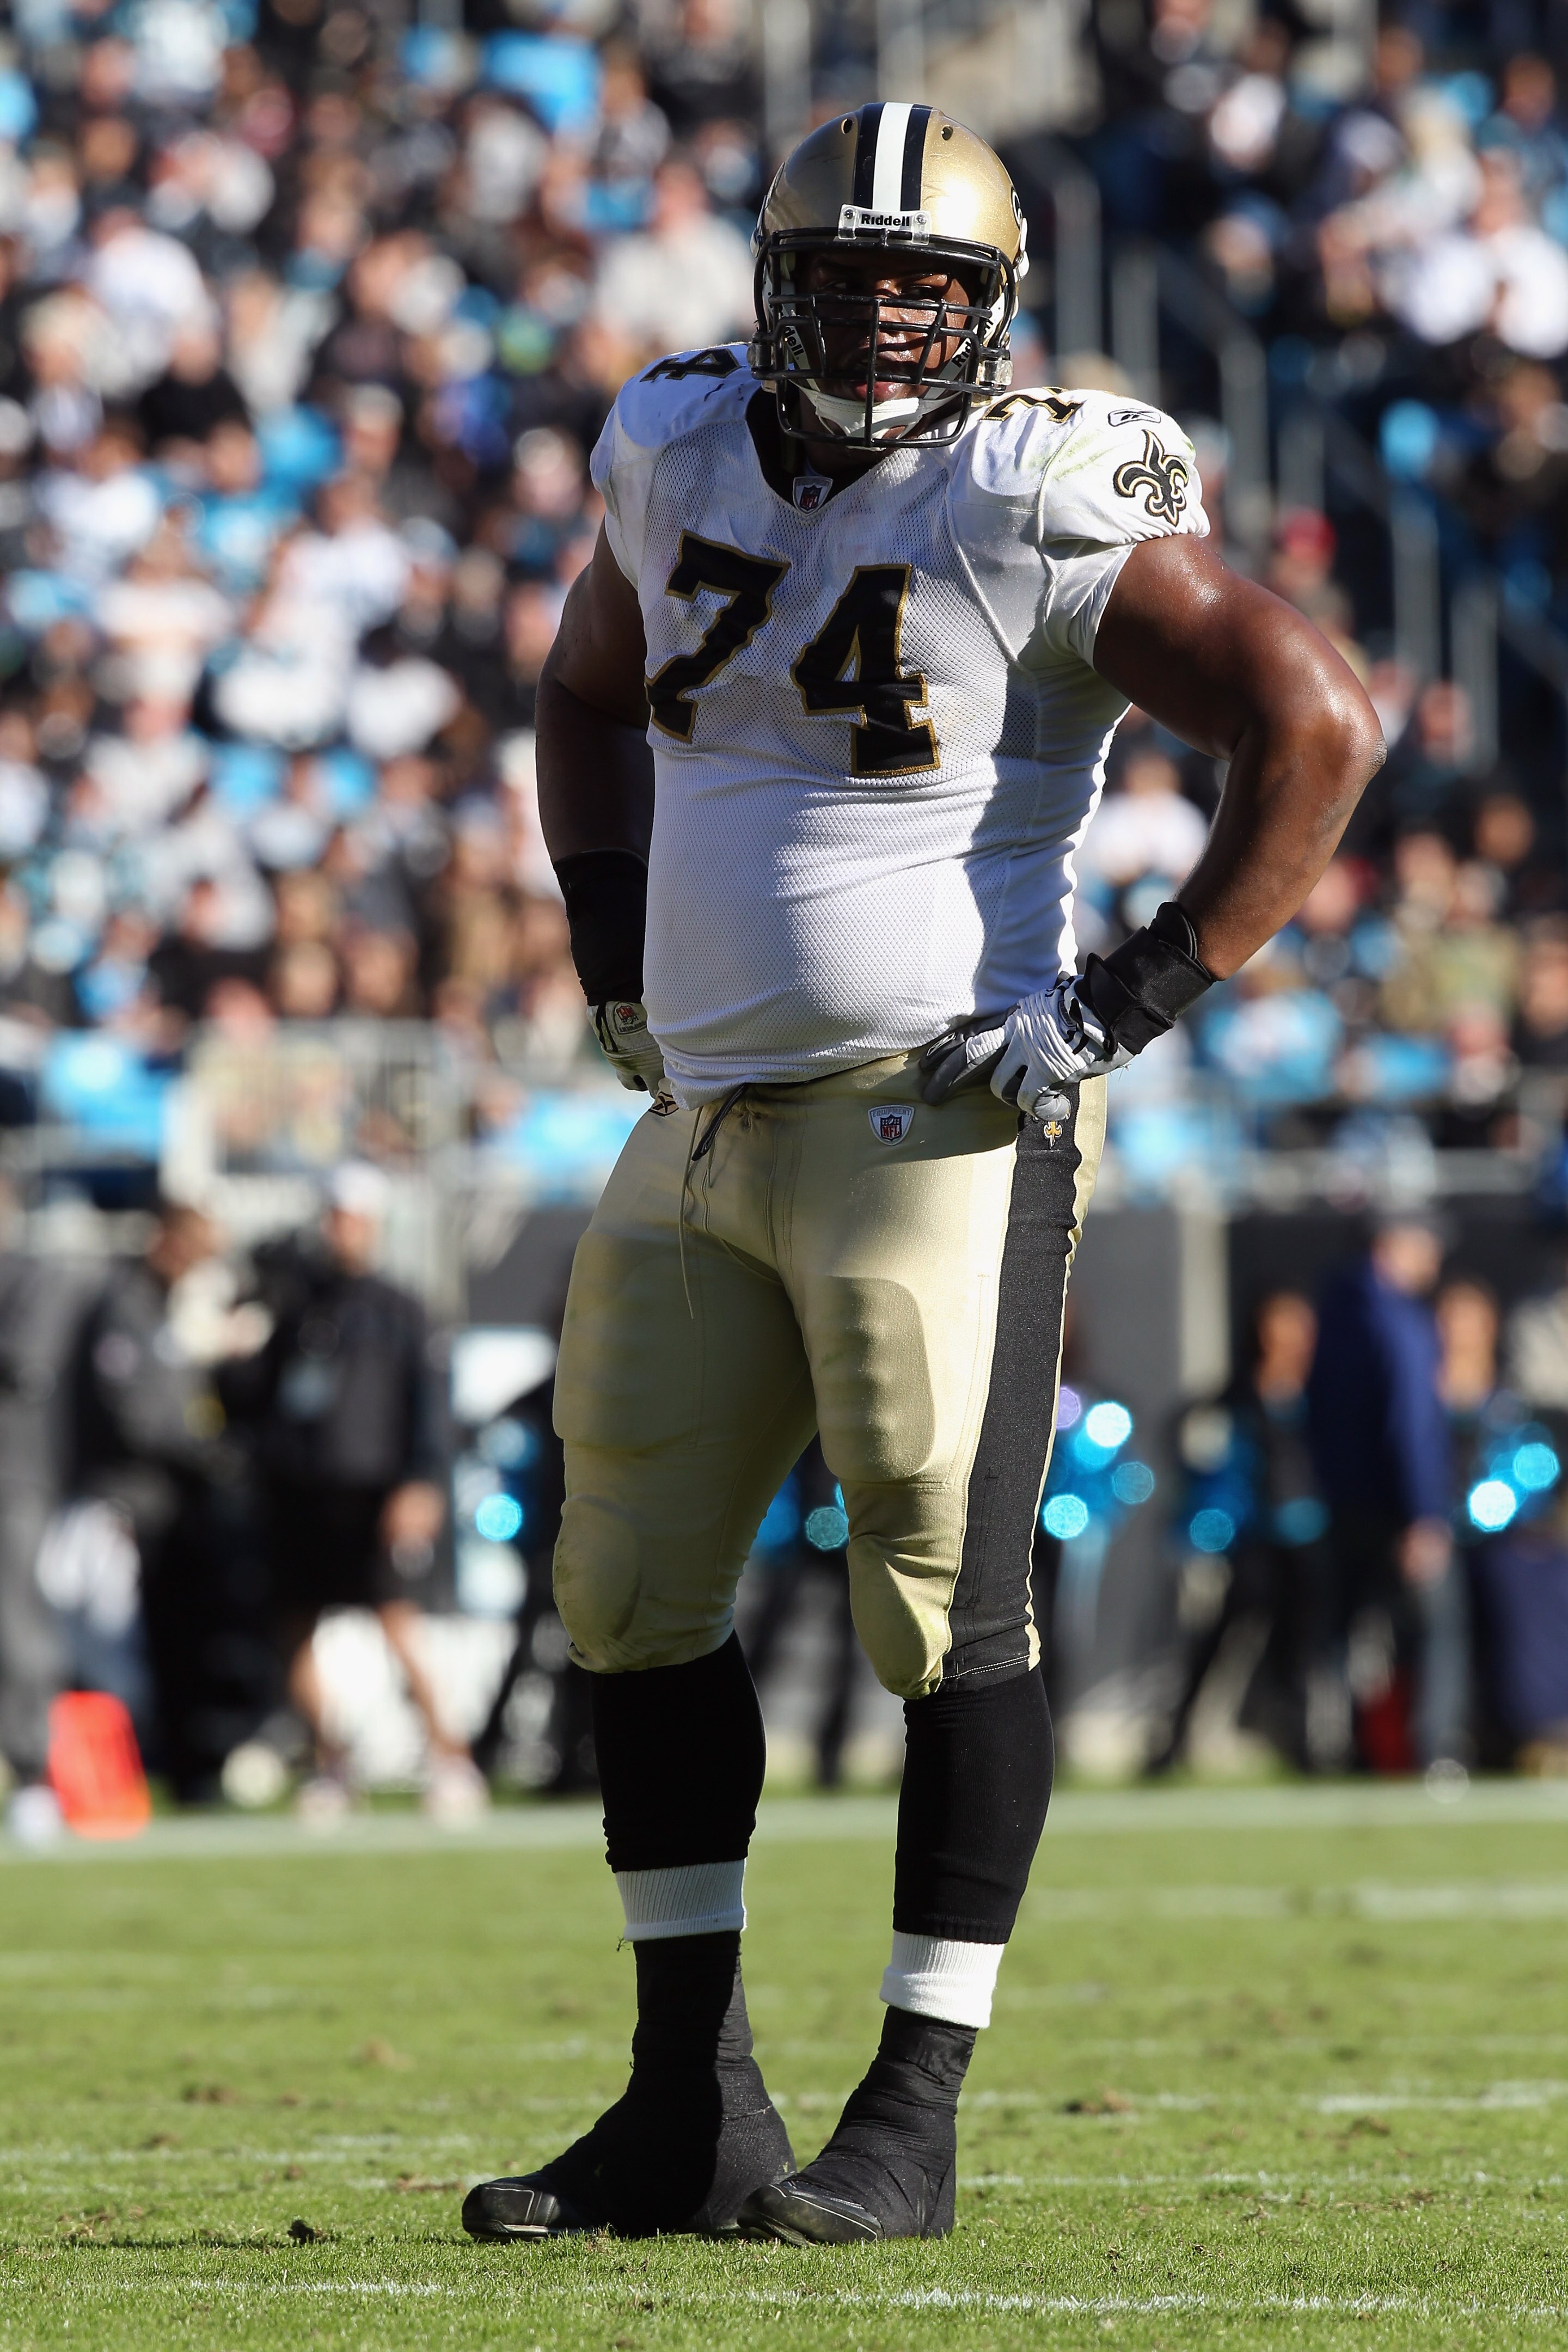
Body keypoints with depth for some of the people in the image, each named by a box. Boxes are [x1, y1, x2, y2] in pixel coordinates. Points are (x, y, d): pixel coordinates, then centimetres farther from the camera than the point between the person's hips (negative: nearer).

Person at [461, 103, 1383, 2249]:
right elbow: (588, 700, 28)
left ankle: (916, 2115, 3)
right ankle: (691, 2109, 17)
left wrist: (1137, 1000, -13)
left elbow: (1321, 723, -14)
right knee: (636, 1587, 9)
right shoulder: (681, 462, 8)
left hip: (939, 1126, -7)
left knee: (949, 1603, -5)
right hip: (710, 1122, 7)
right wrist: (618, 963, 17)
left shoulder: (1038, 511, -11)